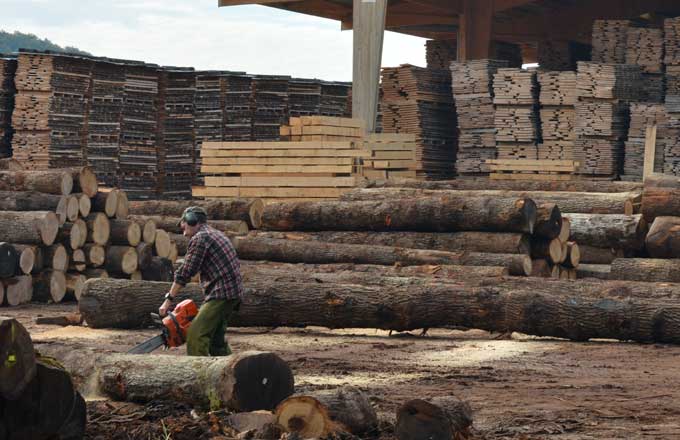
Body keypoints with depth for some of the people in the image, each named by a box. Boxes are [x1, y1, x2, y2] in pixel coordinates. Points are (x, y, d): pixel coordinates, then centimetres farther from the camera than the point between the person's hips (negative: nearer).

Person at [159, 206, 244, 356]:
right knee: (216, 337, 17)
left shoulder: (199, 238, -6)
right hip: (234, 293, 10)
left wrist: (168, 300, -4)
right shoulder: (216, 234, 22)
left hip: (221, 294, -10)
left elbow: (185, 272, -9)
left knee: (196, 334, -16)